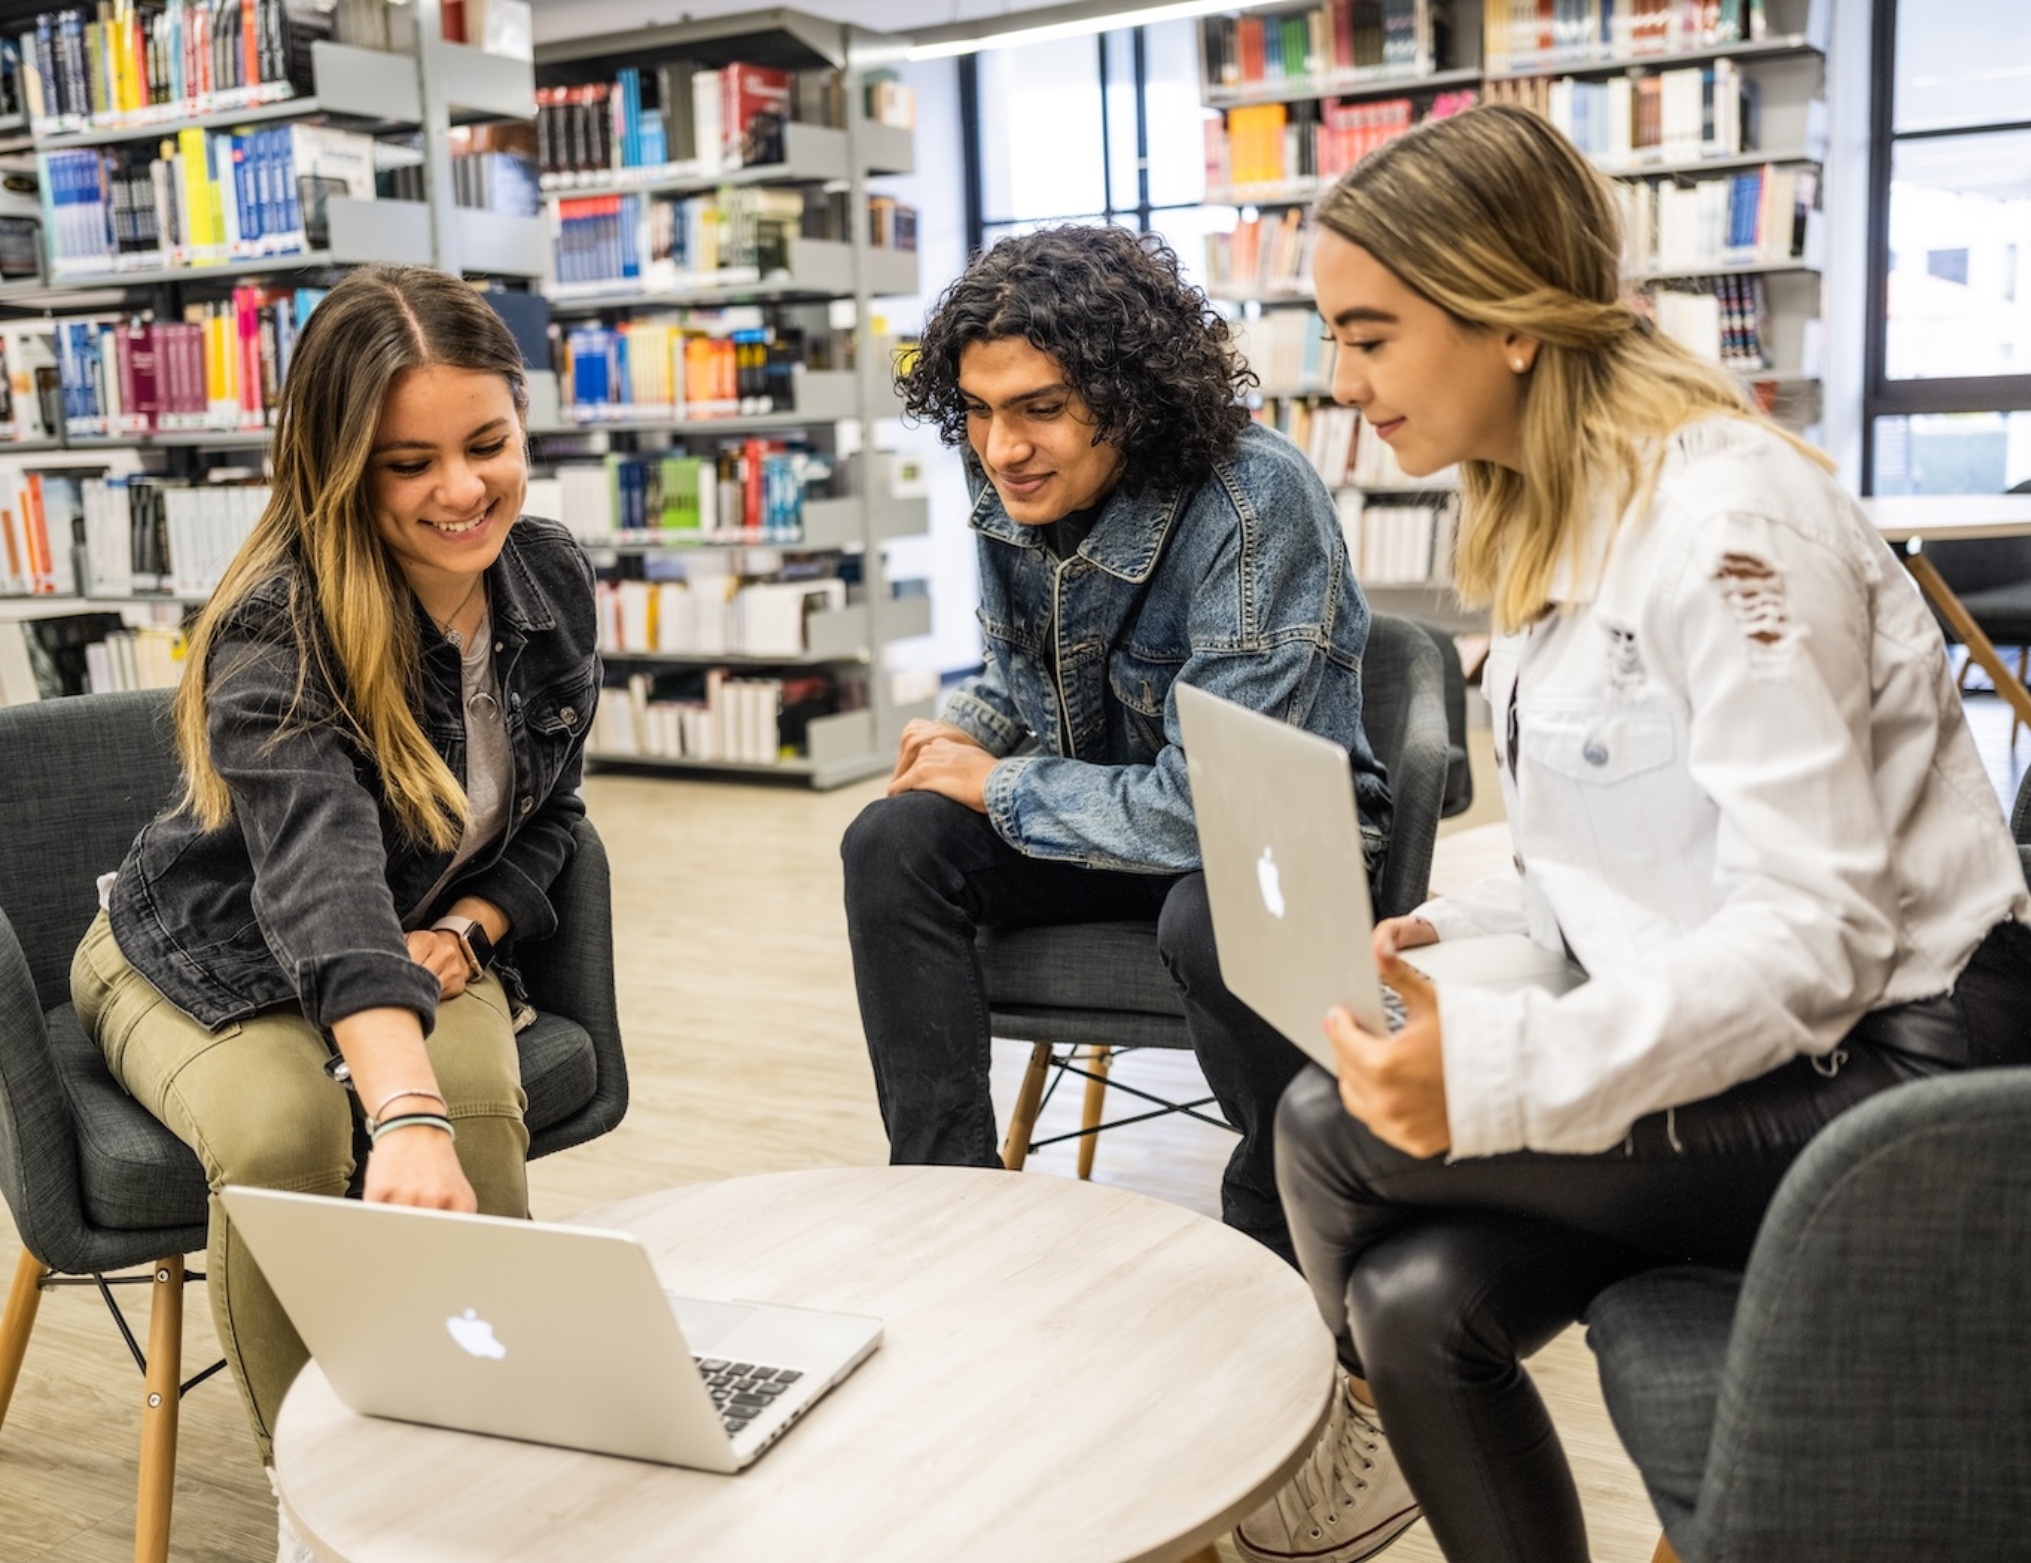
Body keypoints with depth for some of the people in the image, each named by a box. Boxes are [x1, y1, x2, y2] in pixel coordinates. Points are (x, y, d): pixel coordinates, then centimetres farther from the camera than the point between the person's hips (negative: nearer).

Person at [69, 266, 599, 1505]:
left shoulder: (552, 580, -11)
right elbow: (325, 883, -48)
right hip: (210, 961, -3)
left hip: (429, 946, 3)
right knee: (281, 1133, -33)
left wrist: (465, 928, -16)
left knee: (483, 1098, -29)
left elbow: (551, 811, 3)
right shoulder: (277, 636, -30)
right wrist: (406, 1116, -63)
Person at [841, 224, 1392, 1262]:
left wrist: (1000, 785, -19)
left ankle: (1282, 1231, -8)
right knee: (893, 843, -12)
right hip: (1114, 816, 7)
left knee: (1212, 922, -37)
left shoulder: (1254, 503, -28)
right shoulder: (1014, 493, -6)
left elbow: (1217, 808, -31)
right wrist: (965, 730, -8)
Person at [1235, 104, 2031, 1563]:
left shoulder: (1723, 514, -19)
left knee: (1332, 1127, -17)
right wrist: (1450, 932, -3)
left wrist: (1504, 1067, -36)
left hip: (1884, 1071, -8)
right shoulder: (1557, 521, 9)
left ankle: (1372, 1437, 10)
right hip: (1732, 1047, 8)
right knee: (1414, 1302, -13)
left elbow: (1809, 931, -24)